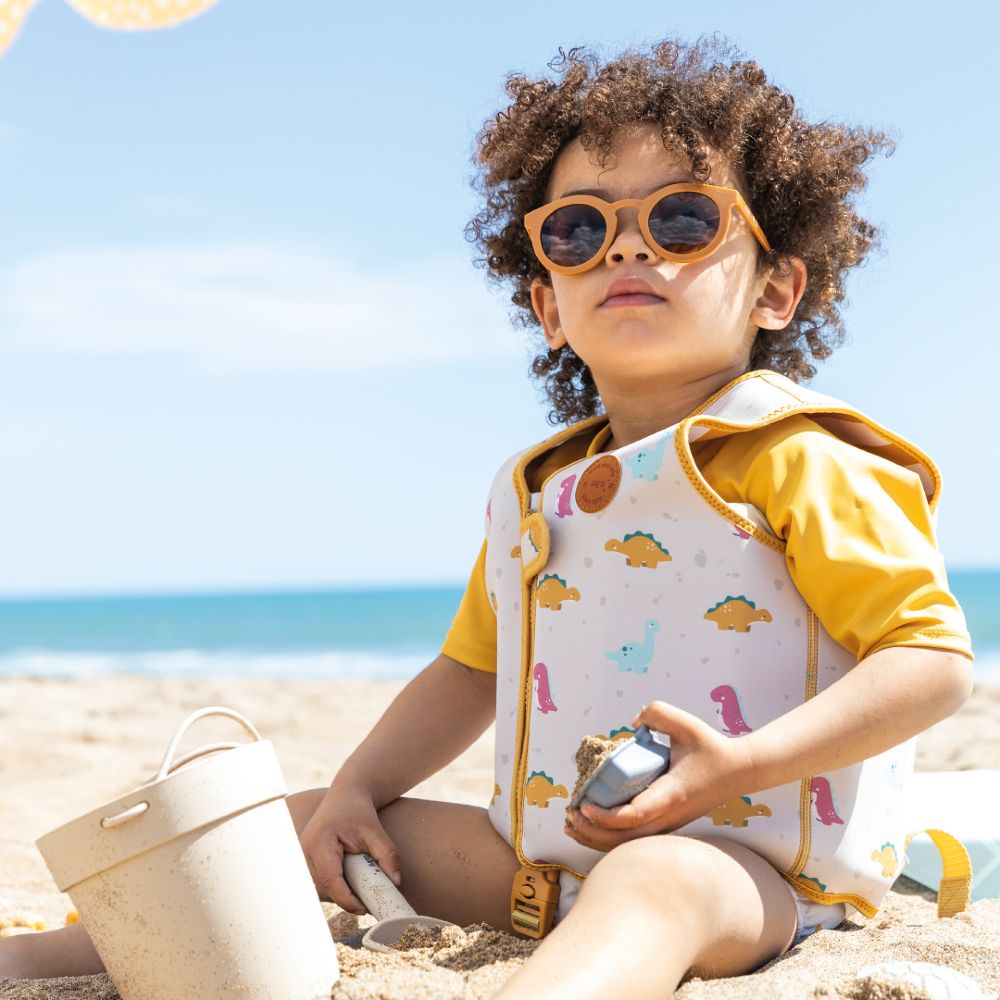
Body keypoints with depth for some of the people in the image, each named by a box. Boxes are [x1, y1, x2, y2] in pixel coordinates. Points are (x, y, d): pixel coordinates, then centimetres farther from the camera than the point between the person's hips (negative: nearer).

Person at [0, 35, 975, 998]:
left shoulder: (798, 461, -10)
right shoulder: (530, 490, 14)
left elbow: (936, 659, -14)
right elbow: (469, 672, 23)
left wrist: (743, 765, -25)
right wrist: (355, 791, 9)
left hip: (743, 859, -8)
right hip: (544, 859, 8)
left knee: (650, 885, -43)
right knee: (296, 828, 11)